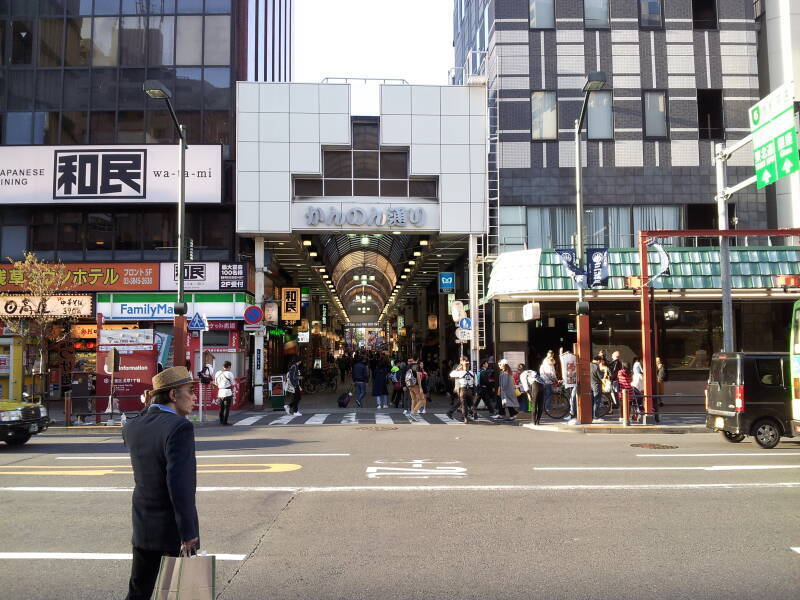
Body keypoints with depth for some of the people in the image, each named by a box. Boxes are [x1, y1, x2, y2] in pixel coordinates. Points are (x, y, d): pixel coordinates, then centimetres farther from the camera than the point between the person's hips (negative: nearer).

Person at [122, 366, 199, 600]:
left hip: (143, 526, 6)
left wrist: (153, 408, 13)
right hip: (175, 528, -6)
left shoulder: (132, 427, 0)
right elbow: (180, 483, -27)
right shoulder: (180, 427, -21)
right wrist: (188, 532, -22)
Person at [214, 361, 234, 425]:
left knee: (221, 407, 16)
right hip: (228, 393, -5)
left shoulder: (217, 373, 6)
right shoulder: (229, 374, -9)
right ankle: (225, 422, 1)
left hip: (220, 392, 5)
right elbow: (232, 384, -4)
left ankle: (221, 421, 20)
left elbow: (216, 383, 14)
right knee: (227, 408, 2)